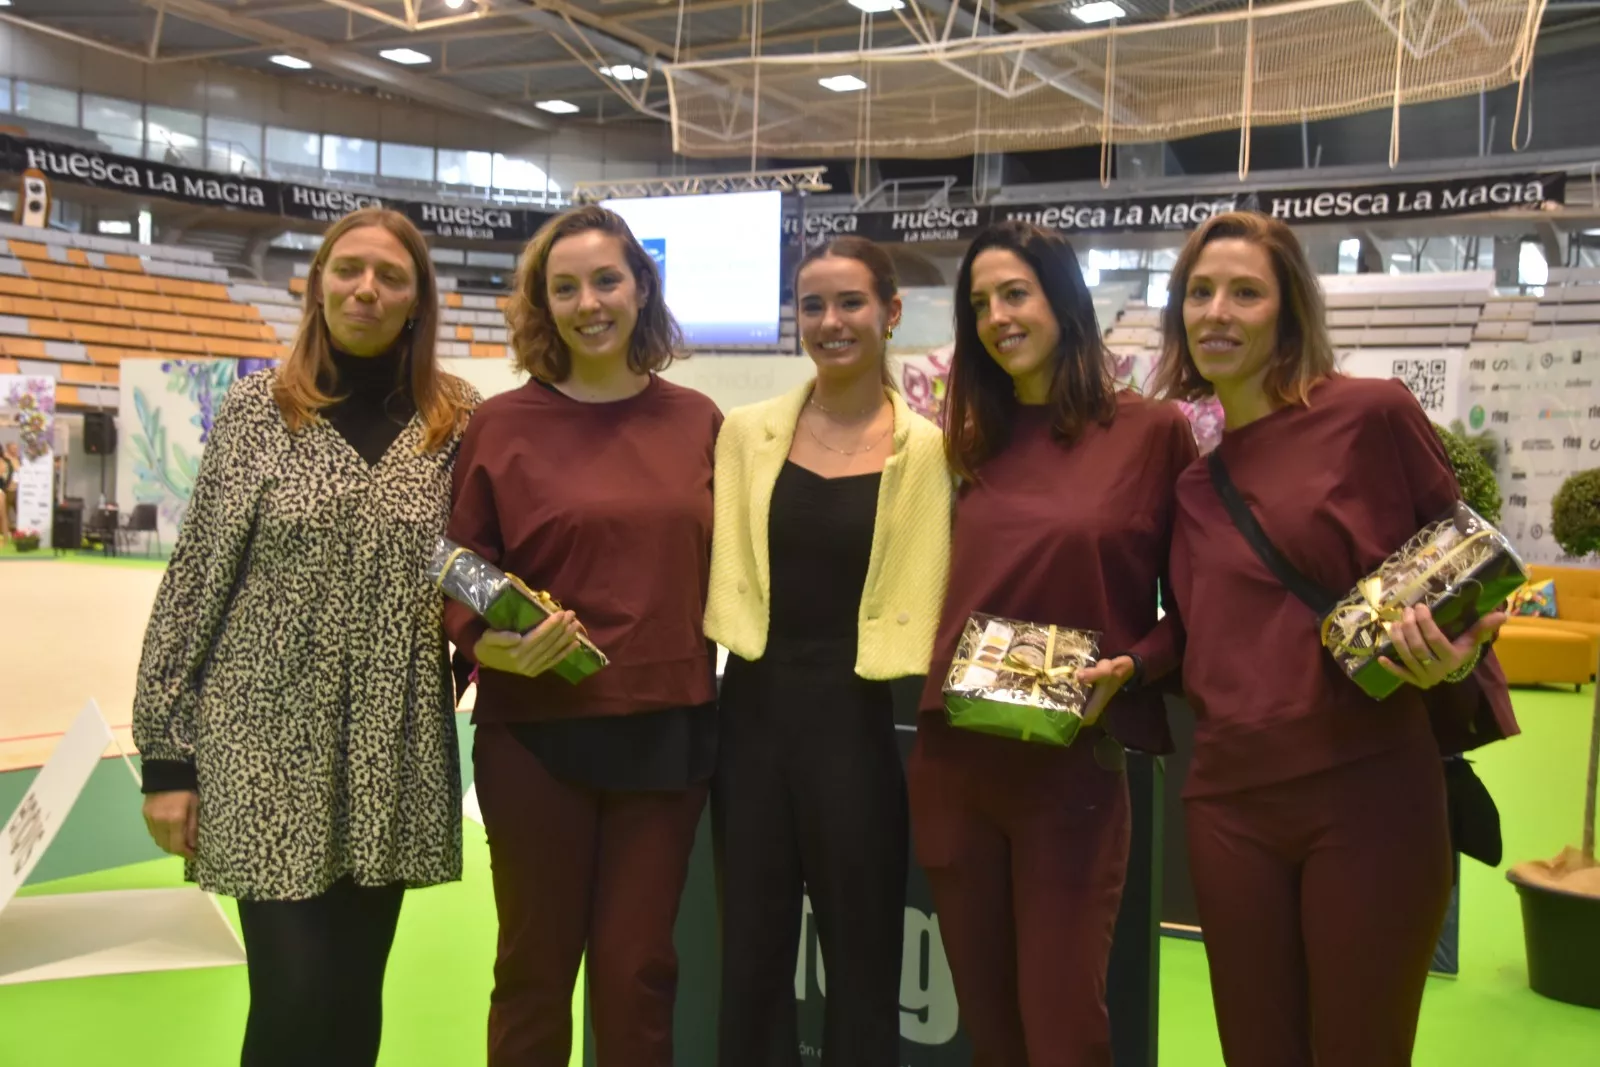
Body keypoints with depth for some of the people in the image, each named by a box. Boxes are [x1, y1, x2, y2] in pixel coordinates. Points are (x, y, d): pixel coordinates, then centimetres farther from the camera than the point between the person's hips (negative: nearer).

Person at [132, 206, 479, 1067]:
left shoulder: (459, 421, 4)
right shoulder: (257, 406, 0)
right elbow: (195, 579, -1)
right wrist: (165, 754, -4)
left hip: (395, 751, 2)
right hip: (268, 743, -2)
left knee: (356, 993, 12)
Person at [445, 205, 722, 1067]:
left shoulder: (696, 420, 4)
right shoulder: (502, 425, -3)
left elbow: (723, 564, 11)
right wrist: (491, 644, -19)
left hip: (668, 729, 2)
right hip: (537, 732, -2)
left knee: (638, 966, 13)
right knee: (535, 963, 12)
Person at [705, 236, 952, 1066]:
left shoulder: (927, 449, -3)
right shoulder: (748, 432, 5)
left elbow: (924, 601, -4)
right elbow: (729, 577, 5)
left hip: (859, 719, -3)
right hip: (755, 708, 3)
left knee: (860, 959, 10)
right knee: (750, 954, 13)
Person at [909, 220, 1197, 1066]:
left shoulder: (1153, 431, -4)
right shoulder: (975, 445, 10)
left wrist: (1127, 669, -17)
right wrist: (951, 677, 1)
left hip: (1074, 767, -5)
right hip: (951, 762, 5)